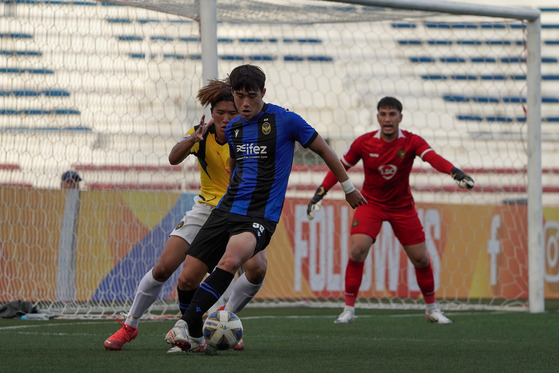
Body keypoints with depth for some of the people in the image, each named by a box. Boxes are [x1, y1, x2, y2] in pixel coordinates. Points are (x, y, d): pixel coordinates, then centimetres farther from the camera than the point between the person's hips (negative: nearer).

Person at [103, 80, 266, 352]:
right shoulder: (203, 134, -9)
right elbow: (174, 158, -27)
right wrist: (191, 140, -46)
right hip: (206, 208, 1)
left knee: (257, 269, -25)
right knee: (164, 267, -10)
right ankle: (129, 326, 8)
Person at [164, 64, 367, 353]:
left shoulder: (285, 120, -3)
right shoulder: (232, 128, 14)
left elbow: (323, 150, 9)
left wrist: (348, 188, 16)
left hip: (261, 216, -6)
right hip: (226, 210, 6)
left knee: (230, 261, -37)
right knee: (187, 279, -5)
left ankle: (187, 325, -39)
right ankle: (193, 339, 19)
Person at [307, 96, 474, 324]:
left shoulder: (411, 142, -14)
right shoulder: (364, 143, -11)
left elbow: (433, 158, -32)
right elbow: (340, 167, 1)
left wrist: (456, 173, -51)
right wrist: (319, 194, -4)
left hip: (402, 206, 1)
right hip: (371, 203, -1)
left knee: (421, 259, 1)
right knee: (357, 250, -21)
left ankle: (432, 309, 23)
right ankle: (349, 309, -11)